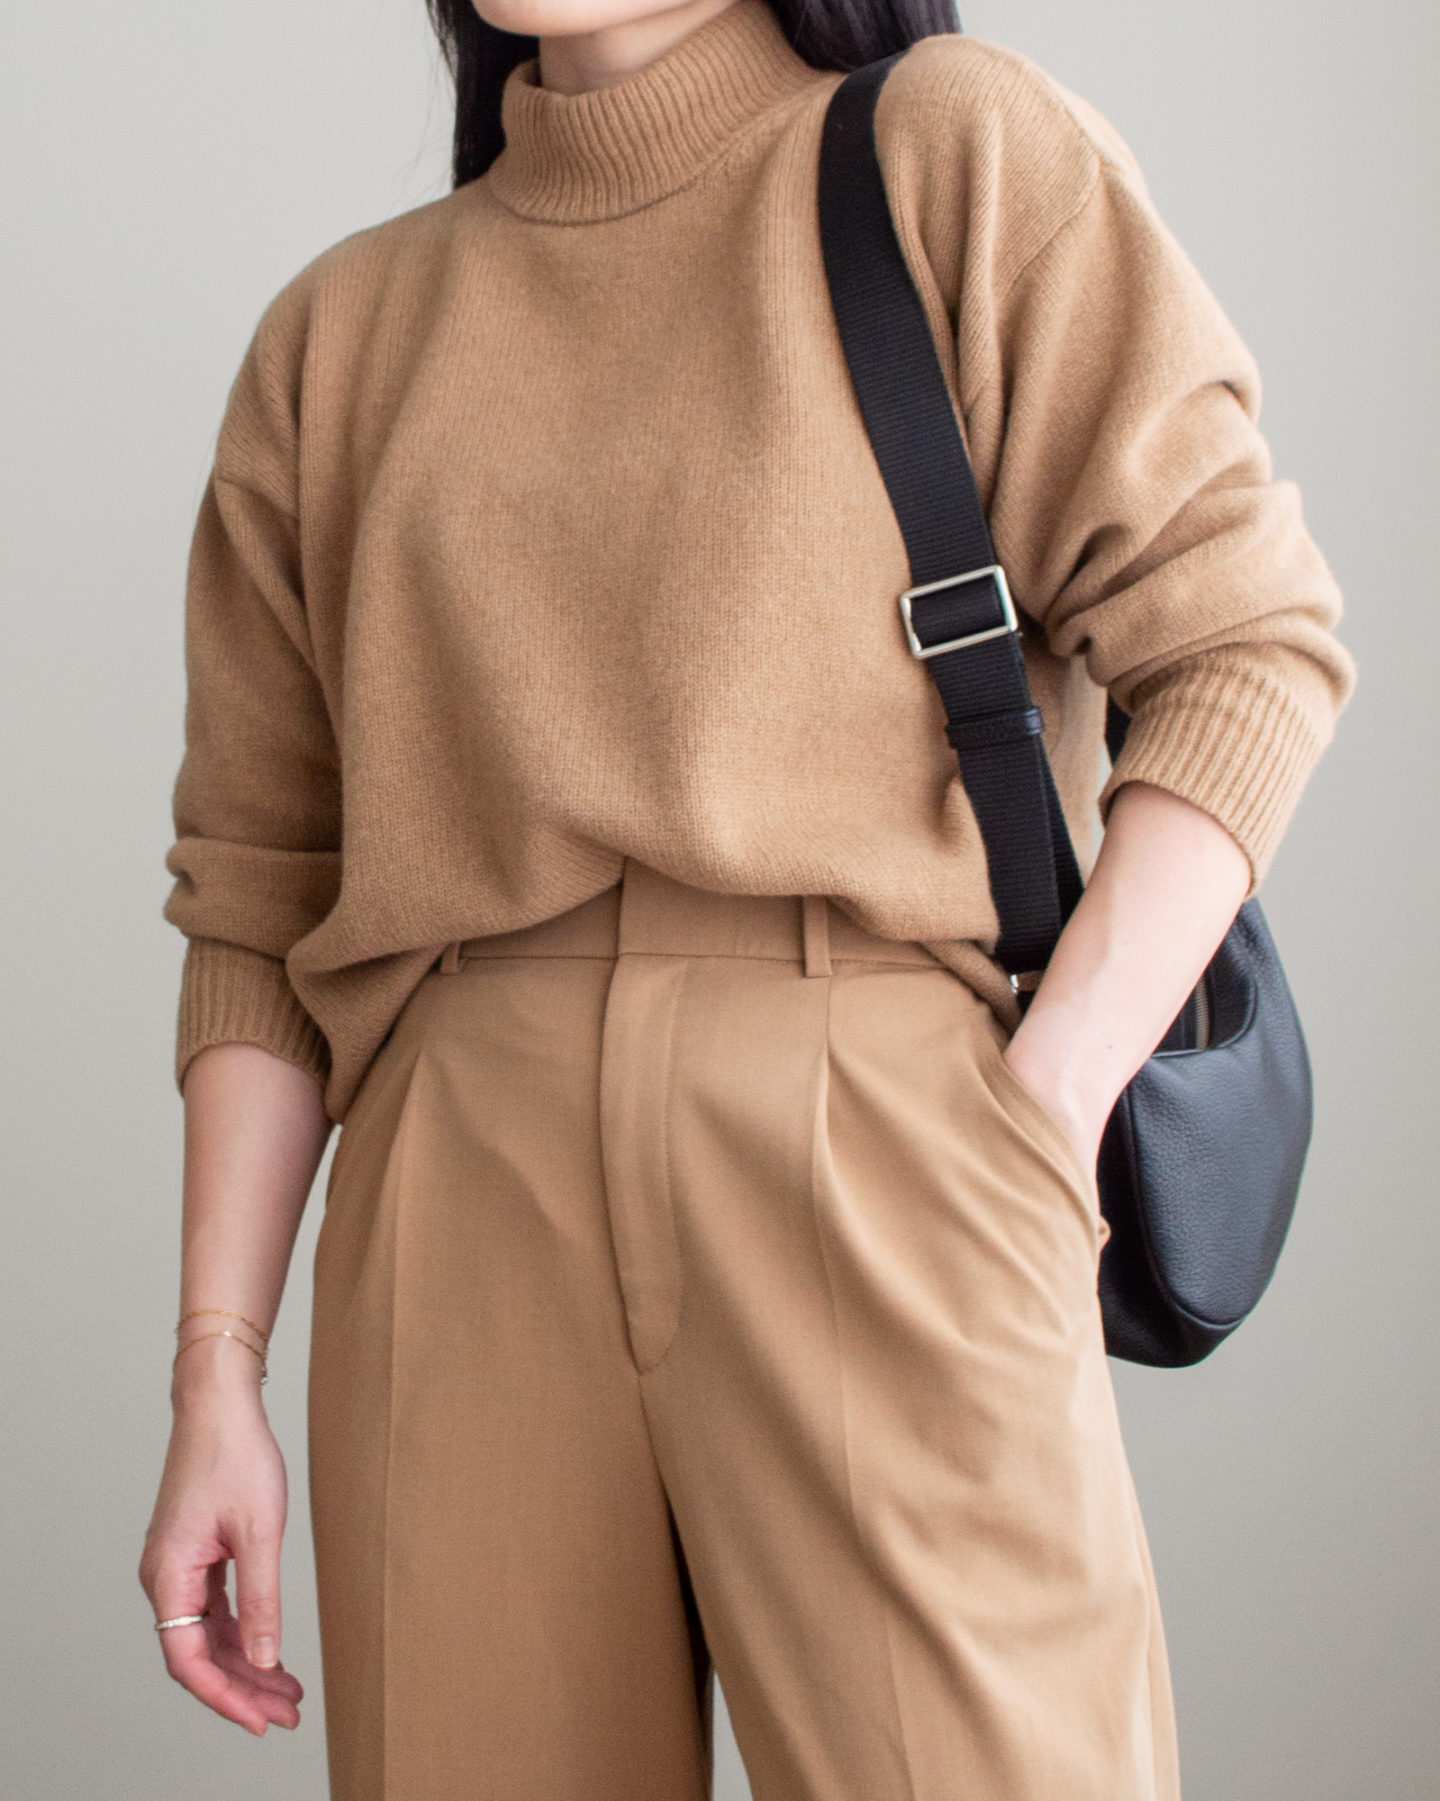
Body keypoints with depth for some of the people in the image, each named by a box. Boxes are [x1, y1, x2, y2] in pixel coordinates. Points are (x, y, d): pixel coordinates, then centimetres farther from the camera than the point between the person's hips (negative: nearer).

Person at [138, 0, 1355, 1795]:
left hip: (873, 1174, -3)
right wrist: (216, 1377, 7)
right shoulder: (339, 333, 16)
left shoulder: (959, 154, 7)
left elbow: (1249, 641, 1)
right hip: (457, 1223, 3)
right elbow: (256, 892, 14)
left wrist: (1043, 1116, -9)